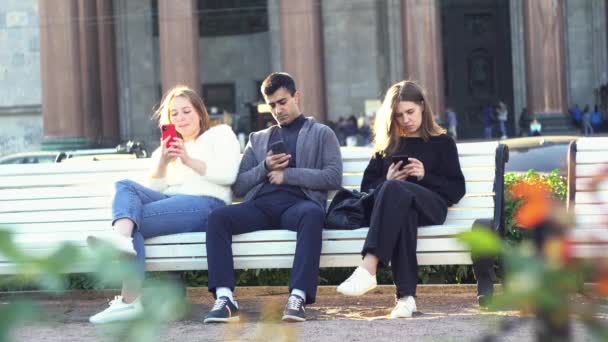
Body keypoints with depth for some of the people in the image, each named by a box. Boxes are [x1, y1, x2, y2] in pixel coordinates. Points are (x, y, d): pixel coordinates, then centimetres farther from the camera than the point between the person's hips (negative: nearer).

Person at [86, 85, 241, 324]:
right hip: (170, 201, 5)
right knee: (125, 186, -24)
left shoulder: (220, 134, 20)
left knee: (135, 217, -27)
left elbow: (228, 175, 1)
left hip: (205, 202, -5)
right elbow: (153, 189, 20)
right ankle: (121, 237, -49)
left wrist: (190, 161, -5)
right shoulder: (165, 149, 35)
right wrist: (161, 163, 4)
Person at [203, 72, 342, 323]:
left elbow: (334, 177, 3)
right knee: (218, 217, -28)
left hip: (298, 202, -3)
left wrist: (287, 175, -3)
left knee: (313, 214, -40)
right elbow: (238, 187, 20)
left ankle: (298, 297, -47)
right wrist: (265, 168, 2)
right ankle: (225, 298, -36)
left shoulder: (321, 134, 20)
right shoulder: (258, 139, 30)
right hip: (262, 205, 3)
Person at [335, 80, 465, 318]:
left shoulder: (442, 143, 22)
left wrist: (425, 176, -4)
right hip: (395, 205, 2)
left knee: (394, 191, -37)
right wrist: (386, 181, 1)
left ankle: (368, 269, -54)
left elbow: (457, 191, 12)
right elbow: (367, 186, 23)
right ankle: (406, 296, -48)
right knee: (403, 214, -39)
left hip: (431, 207, -2)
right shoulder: (387, 145, 30)